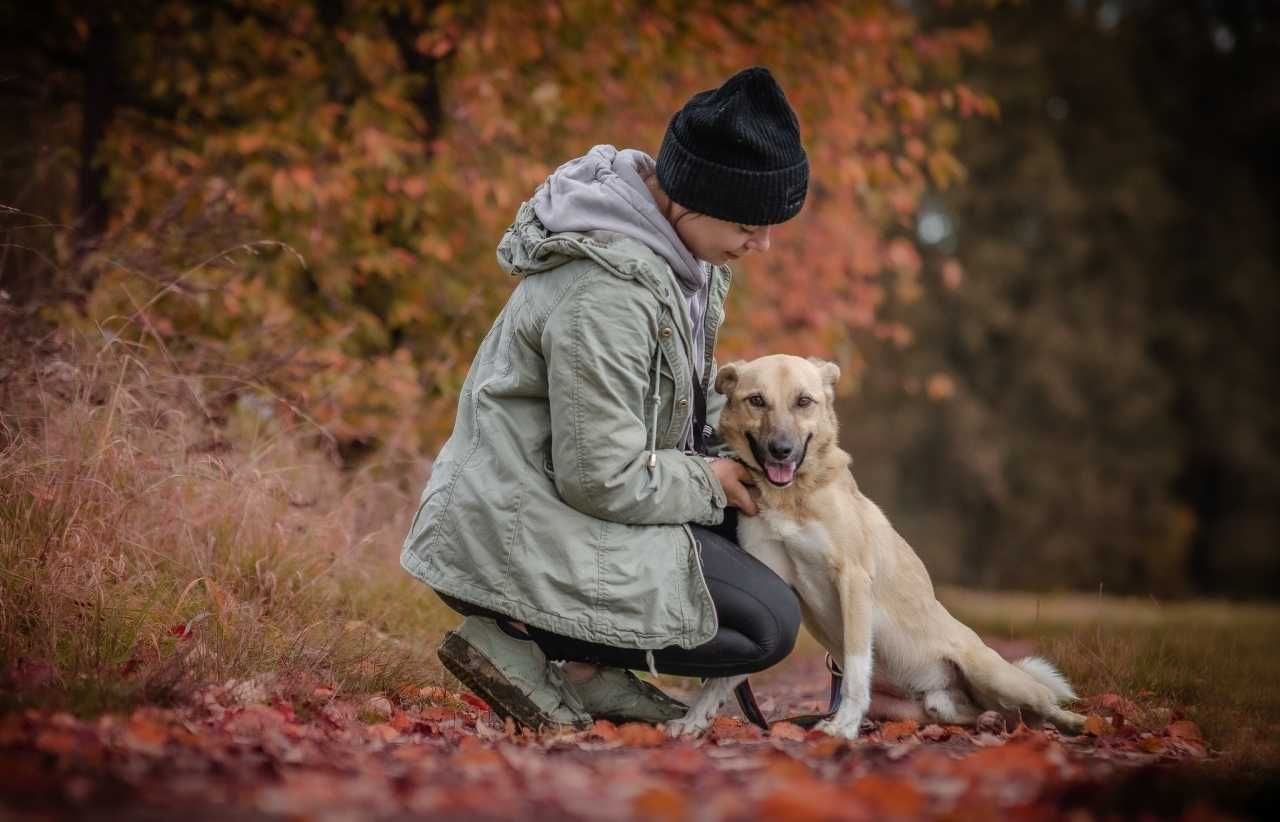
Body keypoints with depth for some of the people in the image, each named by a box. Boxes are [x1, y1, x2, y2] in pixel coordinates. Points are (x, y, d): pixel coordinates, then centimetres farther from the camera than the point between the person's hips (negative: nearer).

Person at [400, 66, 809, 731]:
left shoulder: (676, 240, 4)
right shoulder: (608, 295, -27)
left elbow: (688, 387, 20)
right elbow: (602, 479, -23)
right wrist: (711, 481, -9)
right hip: (520, 535, -10)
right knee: (769, 623, -12)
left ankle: (591, 669, 7)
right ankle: (516, 637, -8)